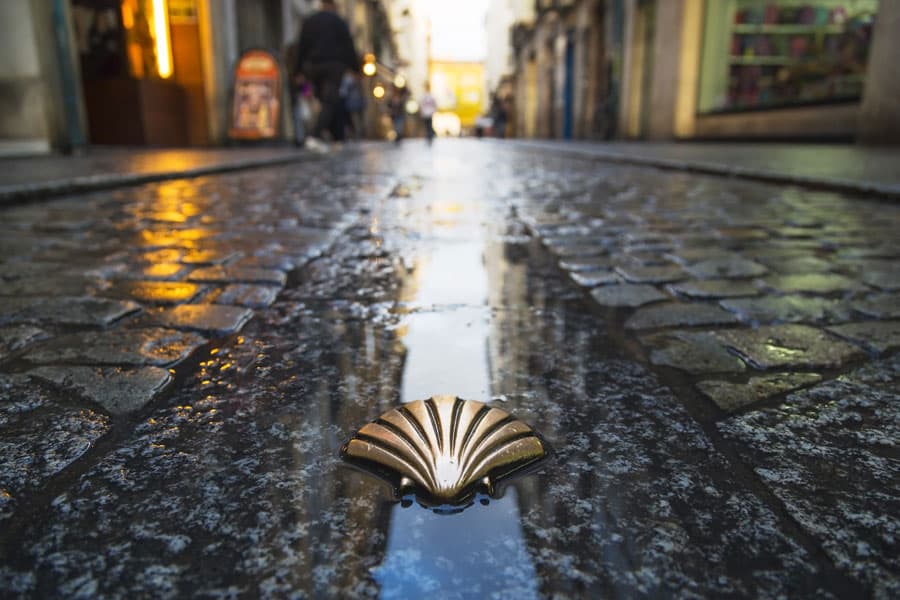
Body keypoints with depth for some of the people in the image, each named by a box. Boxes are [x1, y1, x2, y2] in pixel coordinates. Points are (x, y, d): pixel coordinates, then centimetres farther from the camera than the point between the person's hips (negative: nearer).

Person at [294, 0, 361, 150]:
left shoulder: (308, 22, 16)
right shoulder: (339, 22, 3)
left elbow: (301, 48, 14)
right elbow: (348, 46, -2)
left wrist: (299, 71, 15)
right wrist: (355, 68, 1)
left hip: (312, 66, 5)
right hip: (333, 66, -5)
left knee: (327, 102, 13)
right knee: (330, 103, -9)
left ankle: (338, 138, 12)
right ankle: (314, 136, -27)